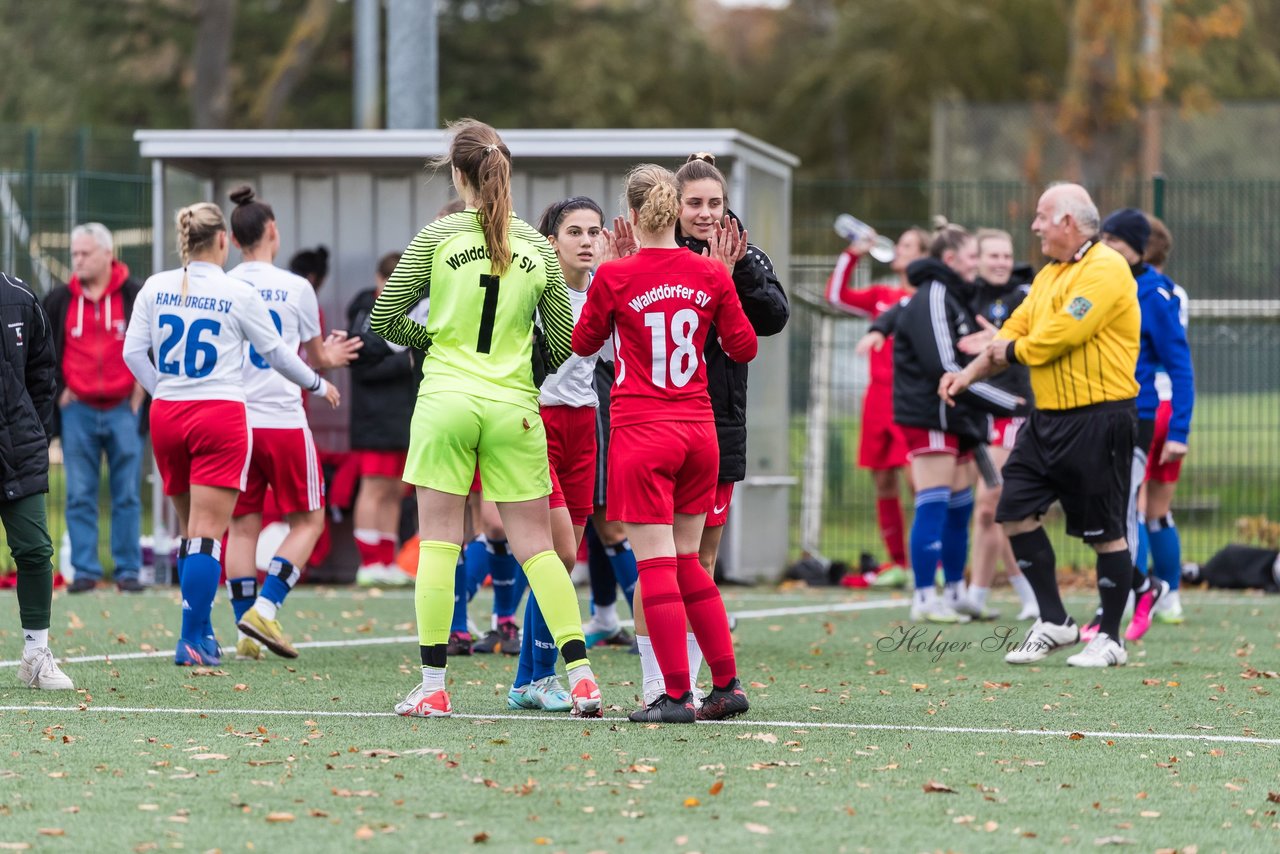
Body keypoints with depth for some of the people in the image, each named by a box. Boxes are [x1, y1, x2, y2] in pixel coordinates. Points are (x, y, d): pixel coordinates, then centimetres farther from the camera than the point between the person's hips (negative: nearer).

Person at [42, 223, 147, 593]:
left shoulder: (135, 296, -1)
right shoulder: (59, 300, 5)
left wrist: (142, 388, 1)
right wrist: (56, 387, 7)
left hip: (123, 409, -2)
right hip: (78, 410, 2)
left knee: (127, 496, 2)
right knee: (79, 496, 1)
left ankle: (128, 570, 7)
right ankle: (85, 570, 4)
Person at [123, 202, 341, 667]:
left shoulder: (155, 288, 4)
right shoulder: (238, 293, -5)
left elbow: (133, 352, 3)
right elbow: (276, 353, 4)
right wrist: (318, 385, 21)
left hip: (166, 416, 4)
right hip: (221, 415, -4)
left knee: (190, 531, 17)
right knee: (207, 536, -4)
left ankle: (201, 631, 23)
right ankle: (191, 641, -9)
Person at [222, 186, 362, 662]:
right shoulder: (296, 288, -3)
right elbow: (314, 358, 9)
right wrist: (327, 360, 30)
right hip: (282, 421, -3)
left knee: (242, 524, 8)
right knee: (307, 521, 8)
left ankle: (246, 633, 5)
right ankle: (265, 609, -8)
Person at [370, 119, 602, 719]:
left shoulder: (438, 237, -3)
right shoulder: (537, 248, 4)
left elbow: (384, 318, -1)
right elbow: (564, 343, 7)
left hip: (446, 399, -2)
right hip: (514, 409, 2)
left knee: (438, 543, 2)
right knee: (535, 546, 7)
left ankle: (433, 686, 0)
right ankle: (581, 676, -1)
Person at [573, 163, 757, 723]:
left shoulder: (615, 277, -9)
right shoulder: (709, 274, 0)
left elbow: (583, 343, 8)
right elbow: (743, 347, 10)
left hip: (642, 431, -5)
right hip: (699, 428, 5)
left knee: (656, 563, -2)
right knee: (687, 561, 16)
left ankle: (677, 694, -5)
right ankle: (727, 683, 16)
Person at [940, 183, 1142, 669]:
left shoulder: (1105, 269, -13)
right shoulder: (1049, 276, 17)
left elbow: (1059, 335, -21)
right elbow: (1015, 331, 16)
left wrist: (1013, 351, -4)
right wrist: (969, 374, 3)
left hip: (1098, 419, -9)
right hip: (1048, 419, 9)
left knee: (1106, 532, -1)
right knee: (1015, 513, 4)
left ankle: (1111, 639, 8)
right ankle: (1054, 623, 14)